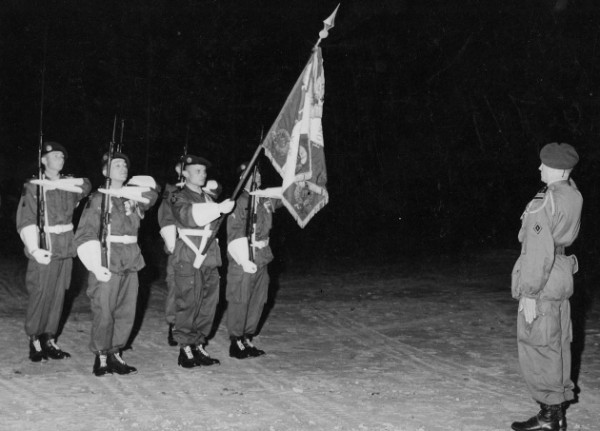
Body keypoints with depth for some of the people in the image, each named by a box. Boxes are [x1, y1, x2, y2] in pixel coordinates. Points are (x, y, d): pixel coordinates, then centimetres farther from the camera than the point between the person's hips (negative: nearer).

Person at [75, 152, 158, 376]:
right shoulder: (98, 199, -3)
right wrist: (96, 266, -17)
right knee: (103, 313, -4)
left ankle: (115, 355, 18)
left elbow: (151, 192, -3)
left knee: (126, 313, 6)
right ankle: (101, 357, 11)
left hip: (130, 264, 5)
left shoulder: (132, 197, 14)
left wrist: (120, 192, -7)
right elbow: (85, 235, -8)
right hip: (107, 265, -5)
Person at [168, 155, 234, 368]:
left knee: (208, 305, 6)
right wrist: (219, 208, -31)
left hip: (210, 258, 7)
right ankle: (185, 348, 3)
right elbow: (187, 215, -24)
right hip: (189, 259, -7)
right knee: (188, 304, -5)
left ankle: (199, 346, 16)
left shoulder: (208, 198, 21)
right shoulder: (179, 197, -2)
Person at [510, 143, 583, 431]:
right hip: (562, 275, 9)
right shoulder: (574, 196, 2)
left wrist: (529, 295, -19)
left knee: (538, 348, -1)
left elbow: (539, 252, -23)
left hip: (542, 282, -9)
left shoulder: (544, 204, -21)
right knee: (557, 346, 14)